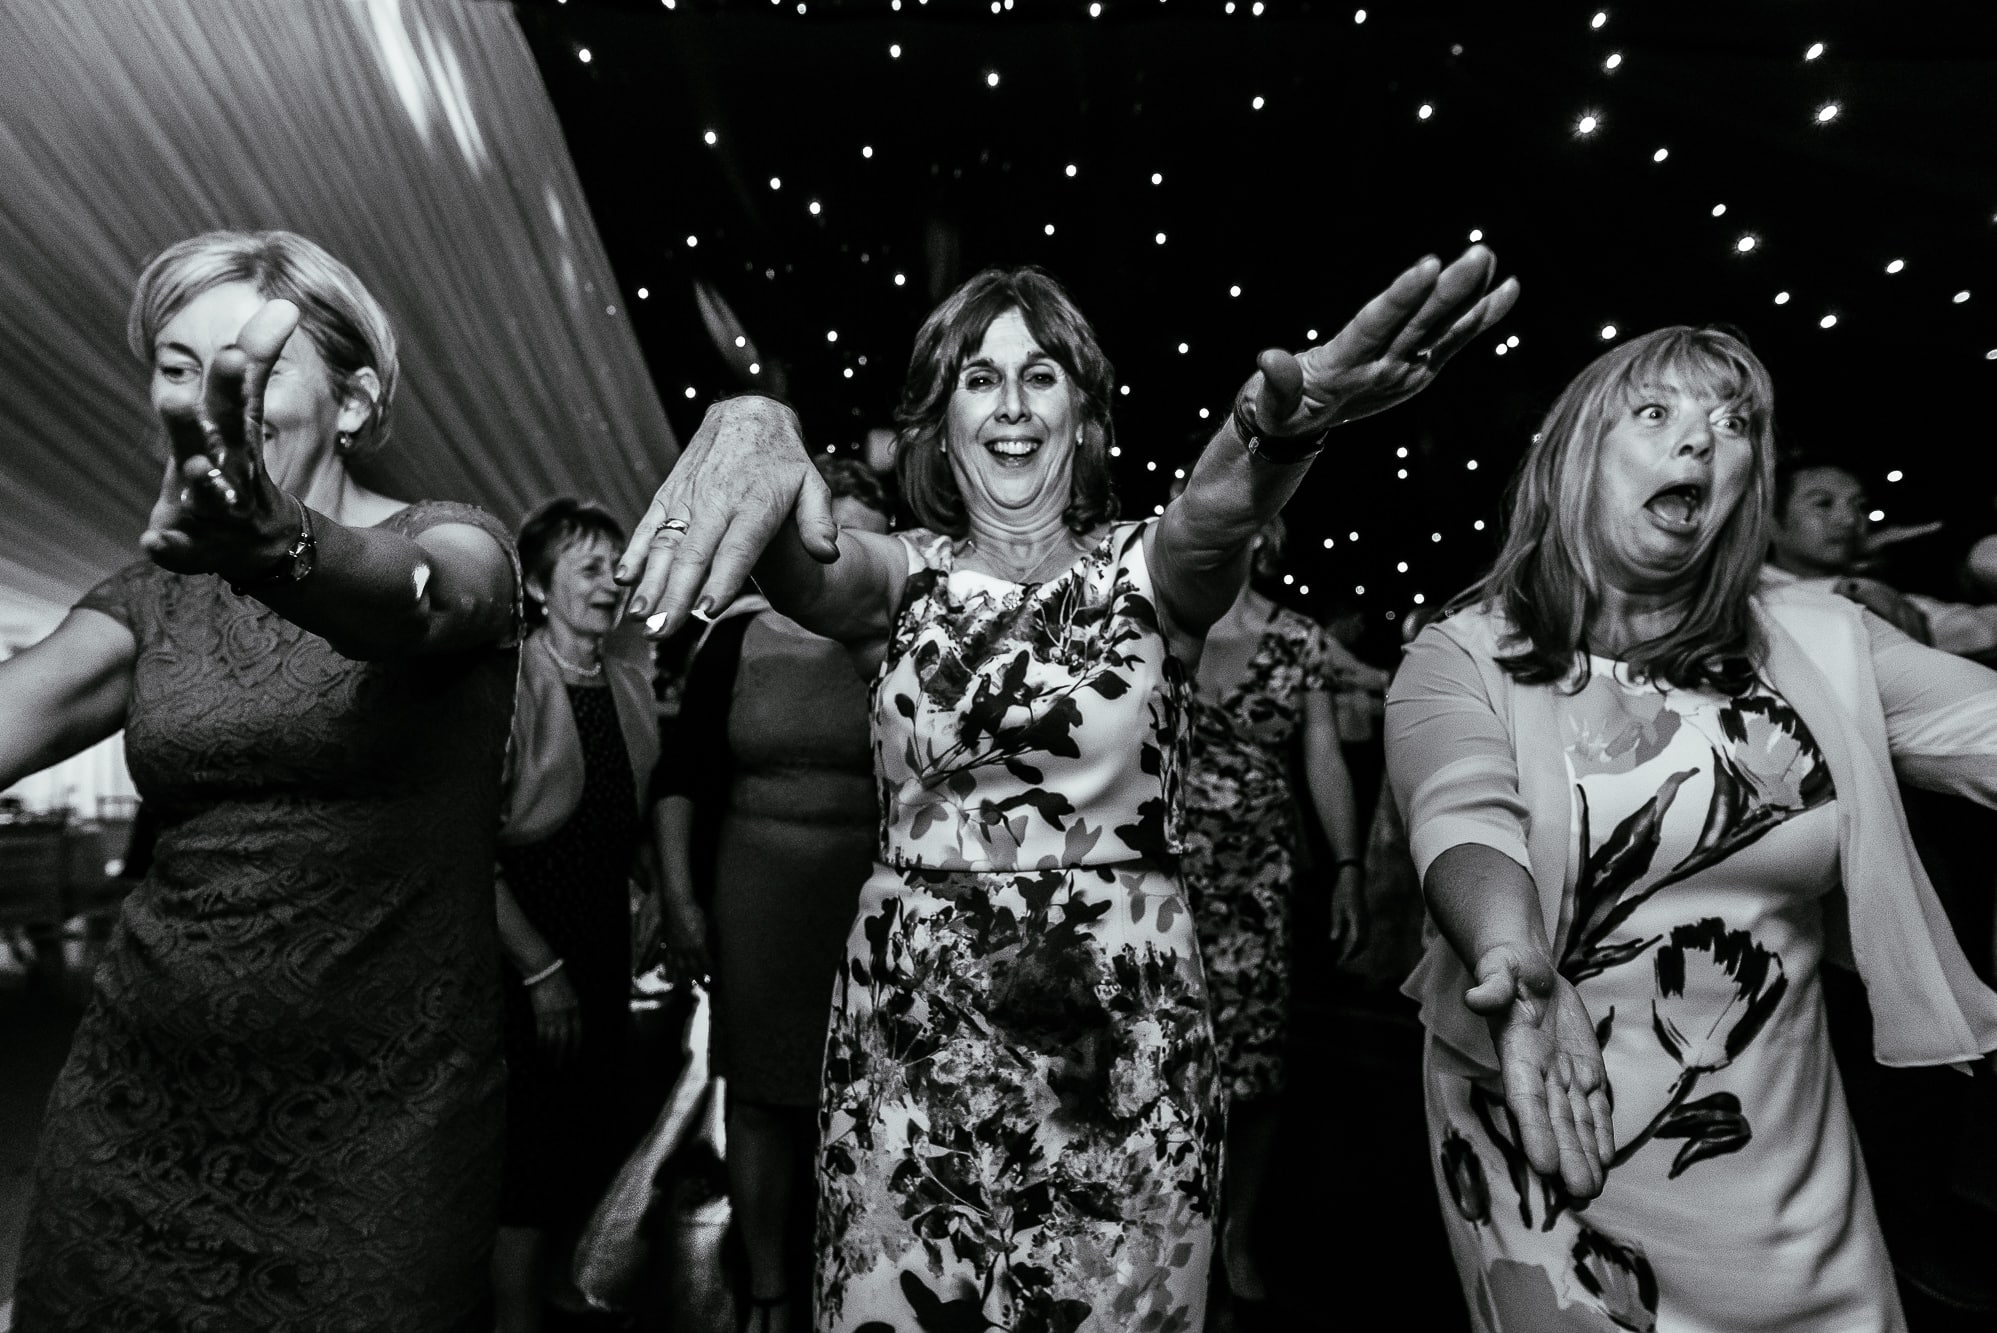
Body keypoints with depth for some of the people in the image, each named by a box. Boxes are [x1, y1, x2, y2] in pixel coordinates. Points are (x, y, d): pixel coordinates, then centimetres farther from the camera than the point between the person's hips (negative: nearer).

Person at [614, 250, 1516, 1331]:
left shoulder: (1146, 568, -1)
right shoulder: (903, 576, 2)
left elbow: (1217, 514, -23)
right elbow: (812, 566, -19)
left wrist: (1279, 420, -46)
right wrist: (753, 424, -42)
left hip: (1121, 1041, 0)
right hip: (911, 1031, 1)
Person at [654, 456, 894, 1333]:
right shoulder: (737, 642, 0)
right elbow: (683, 779, 3)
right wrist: (679, 898, -2)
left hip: (872, 901, 0)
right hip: (756, 899, 1)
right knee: (761, 1096, 10)